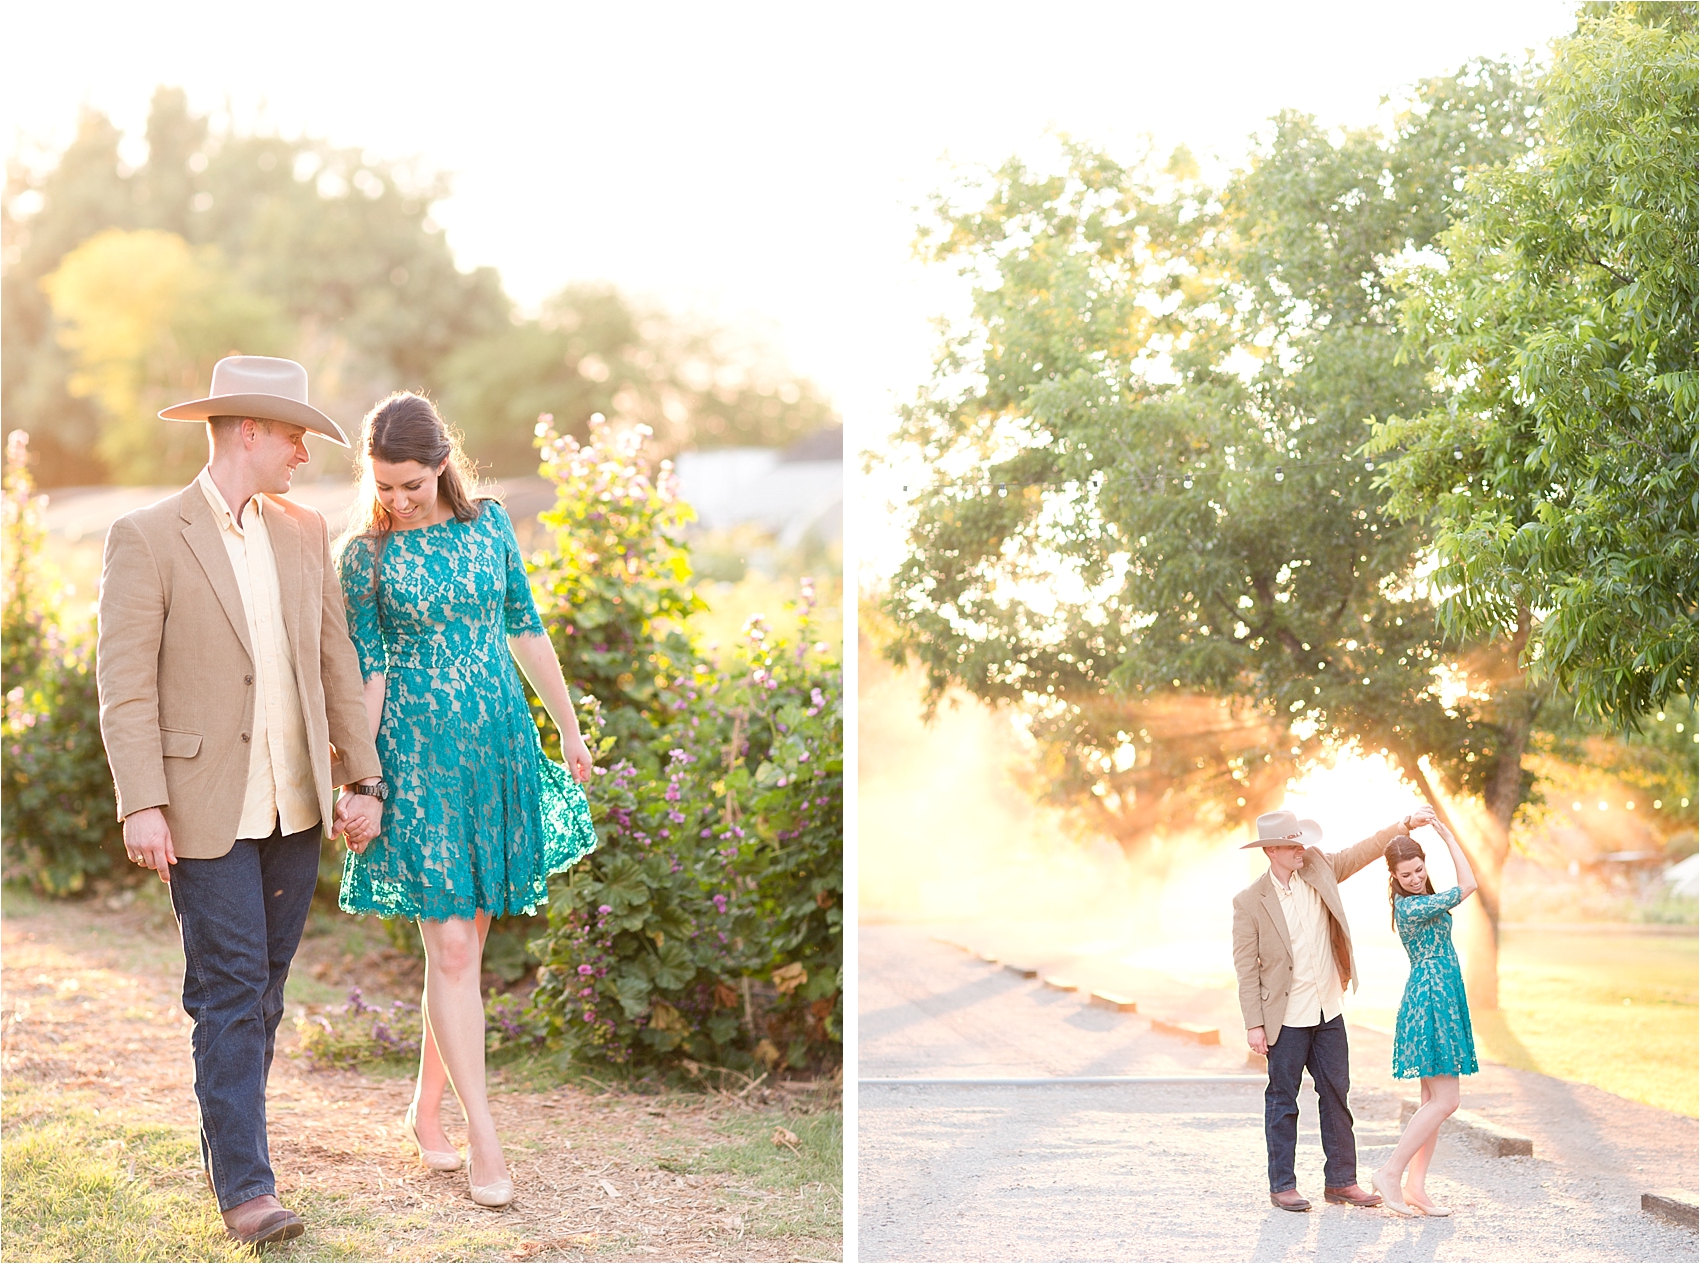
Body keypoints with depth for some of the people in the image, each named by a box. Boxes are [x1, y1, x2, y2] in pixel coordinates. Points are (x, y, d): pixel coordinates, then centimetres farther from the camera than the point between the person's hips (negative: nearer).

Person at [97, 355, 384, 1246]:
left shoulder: (304, 533, 10)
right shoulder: (146, 539, -8)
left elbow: (337, 661, 13)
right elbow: (125, 686, -11)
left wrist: (361, 776, 9)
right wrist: (142, 805, -17)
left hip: (295, 805, 6)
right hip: (206, 807, -6)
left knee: (265, 984, 12)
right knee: (228, 992, -6)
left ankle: (231, 1140, 26)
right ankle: (244, 1187, -1)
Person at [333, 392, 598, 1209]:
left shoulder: (488, 523, 4)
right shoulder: (364, 555, -4)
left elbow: (525, 629, 12)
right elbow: (368, 674, -5)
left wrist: (568, 727, 16)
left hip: (499, 746, 4)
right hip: (417, 758, -4)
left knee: (467, 941, 8)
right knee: (450, 948, -7)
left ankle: (427, 1109, 23)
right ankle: (483, 1136, -2)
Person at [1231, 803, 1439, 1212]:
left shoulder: (1319, 870, 1)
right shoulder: (1250, 902, -11)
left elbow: (1363, 852, 7)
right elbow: (1247, 969, -10)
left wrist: (1405, 825, -6)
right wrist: (1255, 1024, -13)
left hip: (1329, 1012, 5)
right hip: (1286, 1019, -5)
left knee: (1336, 1095, 9)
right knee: (1283, 1101, 4)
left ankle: (1340, 1180, 17)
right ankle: (1282, 1186, 13)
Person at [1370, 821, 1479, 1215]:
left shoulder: (1418, 901, 11)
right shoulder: (1412, 907, -17)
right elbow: (1469, 885, -15)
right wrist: (1447, 835, -10)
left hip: (1440, 1001, 10)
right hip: (1430, 1001, -10)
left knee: (1434, 1101, 9)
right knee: (1444, 1101, -11)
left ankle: (1415, 1187, 9)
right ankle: (1390, 1172, -8)